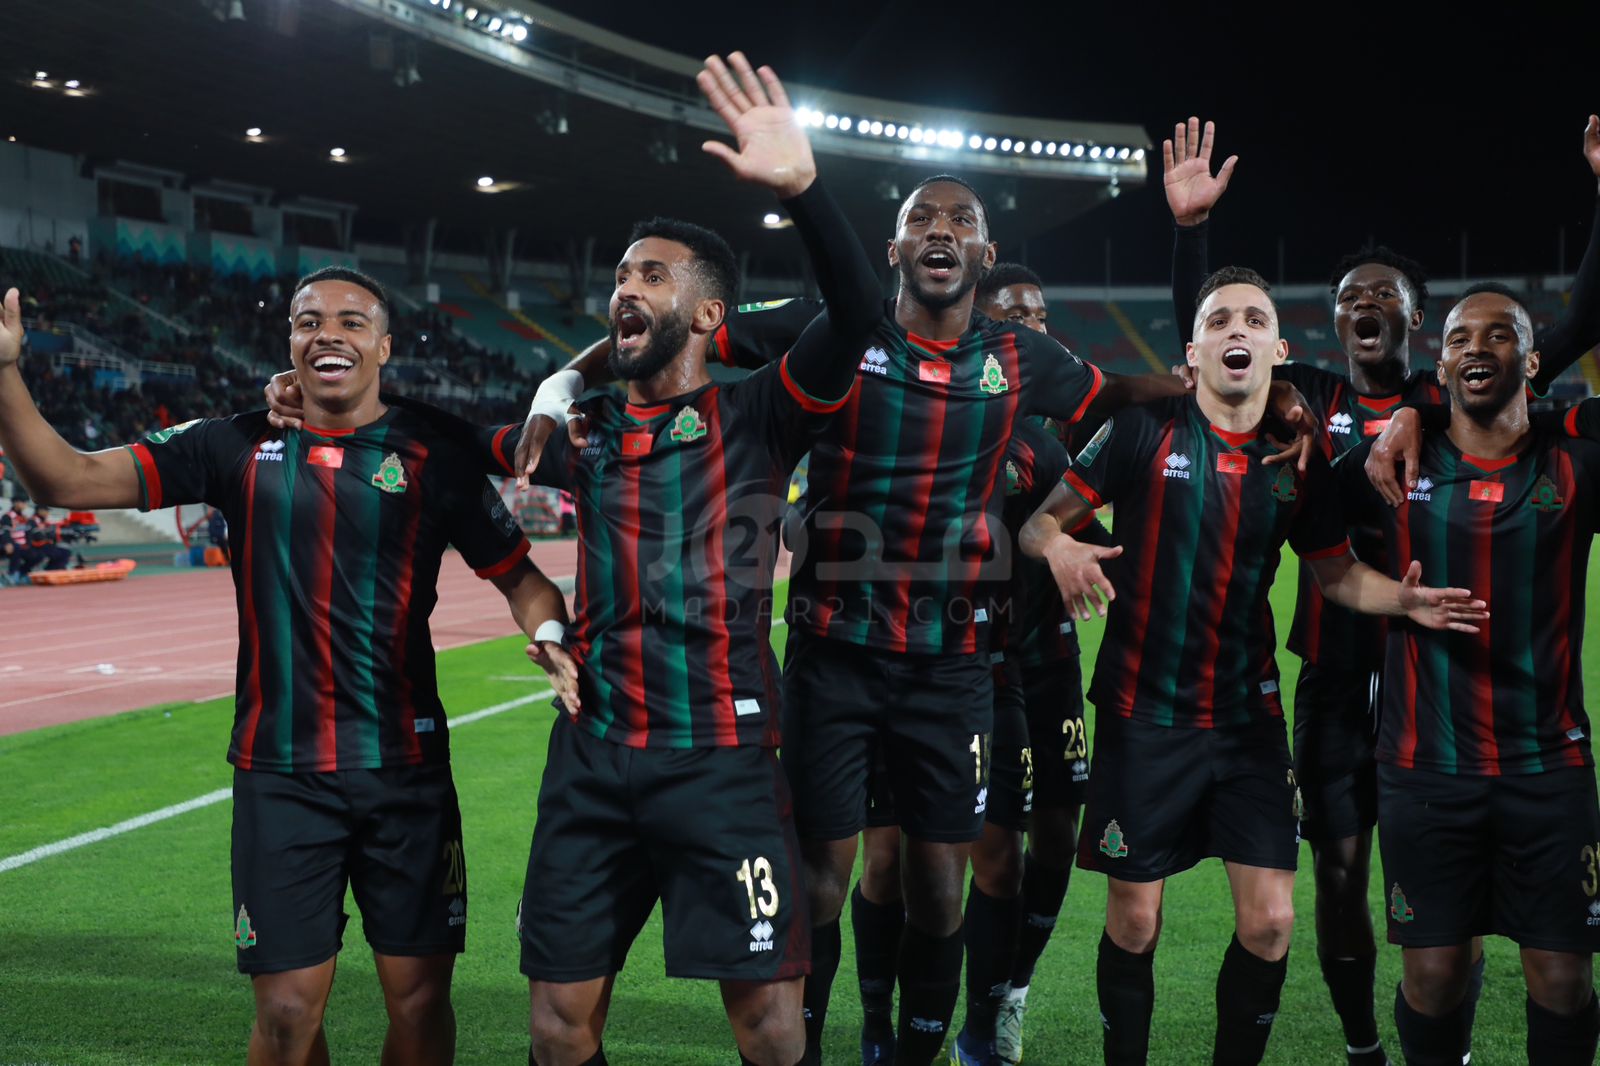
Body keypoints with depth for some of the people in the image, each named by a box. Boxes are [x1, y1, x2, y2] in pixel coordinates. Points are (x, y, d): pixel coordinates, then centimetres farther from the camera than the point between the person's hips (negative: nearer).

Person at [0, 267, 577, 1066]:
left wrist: (549, 634, -16)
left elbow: (519, 577, 5)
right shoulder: (239, 448, 3)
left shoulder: (433, 459, 1)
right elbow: (67, 480, 0)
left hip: (406, 768, 0)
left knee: (419, 997, 6)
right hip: (279, 776, 0)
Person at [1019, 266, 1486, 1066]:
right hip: (1144, 717, -3)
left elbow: (1337, 572, 12)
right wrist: (1062, 549, -28)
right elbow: (1040, 521, -6)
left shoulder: (1297, 462, 2)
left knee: (1270, 922, 1)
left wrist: (1404, 599, -7)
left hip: (1249, 718, 3)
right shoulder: (1144, 432, -7)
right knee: (1134, 923, 4)